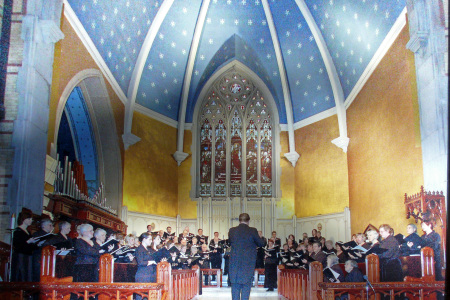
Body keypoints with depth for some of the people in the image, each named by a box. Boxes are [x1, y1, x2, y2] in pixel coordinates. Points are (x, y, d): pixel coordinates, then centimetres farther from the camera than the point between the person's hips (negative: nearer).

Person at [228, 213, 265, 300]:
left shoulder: (232, 231, -2)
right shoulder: (252, 231, -10)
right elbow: (261, 243, 0)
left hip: (235, 262, 3)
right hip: (248, 263, -2)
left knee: (235, 285, 12)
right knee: (246, 284, 5)